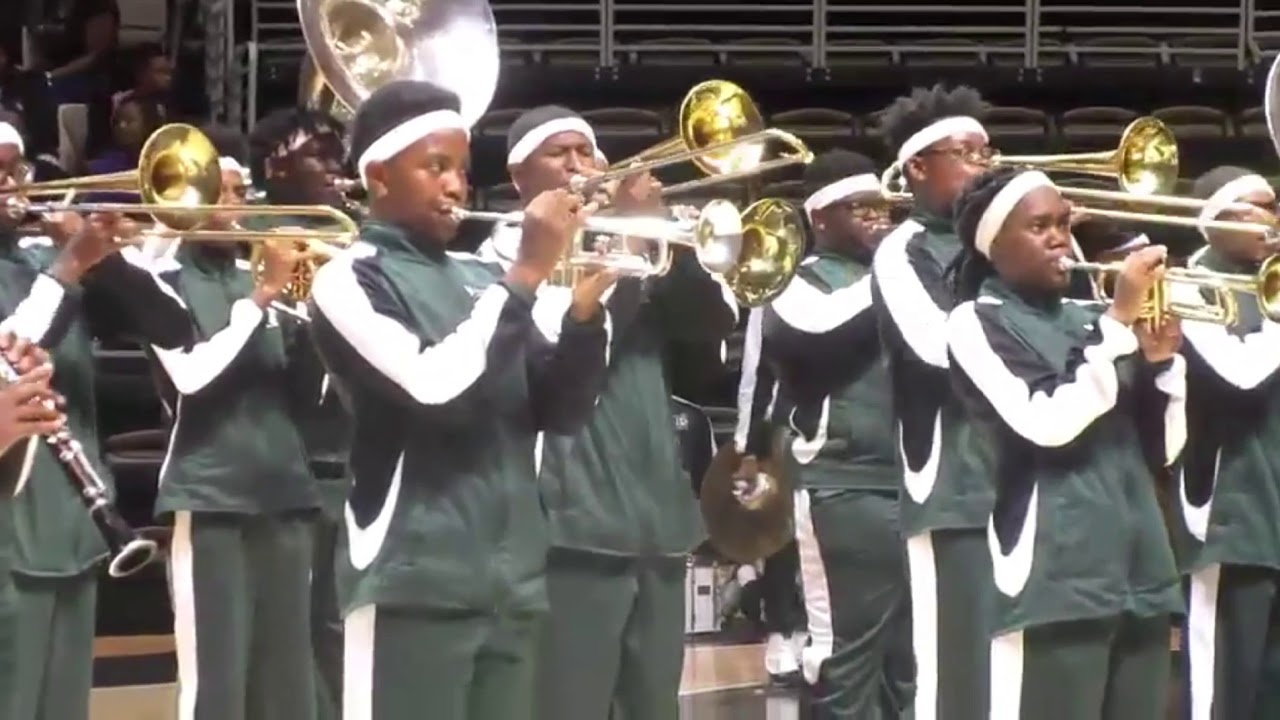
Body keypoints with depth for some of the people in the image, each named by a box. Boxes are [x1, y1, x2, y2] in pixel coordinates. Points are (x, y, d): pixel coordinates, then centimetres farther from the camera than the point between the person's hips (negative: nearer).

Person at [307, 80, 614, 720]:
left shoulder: (482, 279, 15)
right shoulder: (350, 281, -4)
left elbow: (559, 412, 12)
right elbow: (433, 386, -20)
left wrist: (584, 307, -4)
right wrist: (527, 274, -15)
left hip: (511, 583, 6)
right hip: (414, 583, -6)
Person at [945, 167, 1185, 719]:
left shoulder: (1087, 319, 17)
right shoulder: (978, 323, -1)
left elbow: (1162, 450, 17)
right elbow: (1048, 422, -16)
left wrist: (1161, 362, 1)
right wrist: (1120, 320, -13)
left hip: (1140, 573, 6)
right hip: (1056, 580, -6)